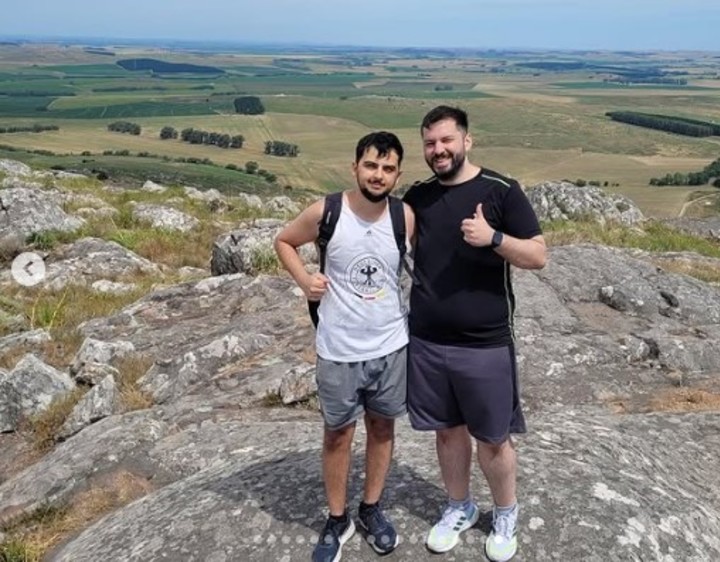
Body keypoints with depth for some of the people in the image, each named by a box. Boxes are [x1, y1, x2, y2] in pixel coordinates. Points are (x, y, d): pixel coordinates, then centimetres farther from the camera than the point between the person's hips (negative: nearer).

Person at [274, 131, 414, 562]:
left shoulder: (406, 217, -8)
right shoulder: (325, 212, -13)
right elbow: (284, 241, 4)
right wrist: (304, 280, -11)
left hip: (391, 346, 2)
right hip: (339, 351, -1)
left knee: (382, 427, 17)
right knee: (338, 434, 12)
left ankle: (372, 508, 38)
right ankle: (338, 519, 32)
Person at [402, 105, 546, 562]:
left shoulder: (501, 191, -8)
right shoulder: (418, 196, 5)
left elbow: (538, 256, -7)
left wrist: (494, 237, -24)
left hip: (486, 345, -3)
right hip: (427, 342, 4)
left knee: (493, 437, 9)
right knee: (448, 429, 17)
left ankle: (506, 515, 34)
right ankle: (460, 508, 38)